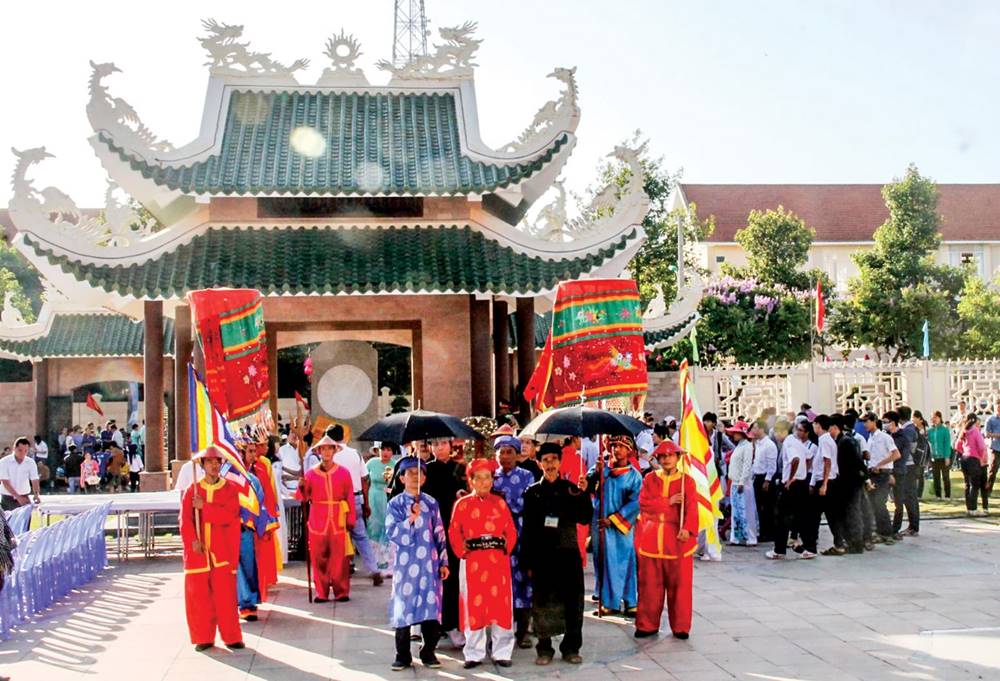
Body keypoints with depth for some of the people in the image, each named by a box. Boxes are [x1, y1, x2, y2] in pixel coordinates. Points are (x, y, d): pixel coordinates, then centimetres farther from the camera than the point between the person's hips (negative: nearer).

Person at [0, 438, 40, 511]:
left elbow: (34, 480, -7)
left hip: (24, 498, 2)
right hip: (7, 498, -2)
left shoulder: (31, 462, -1)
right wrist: (18, 497, -25)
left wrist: (36, 494, -27)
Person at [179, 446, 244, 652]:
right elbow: (185, 520, -2)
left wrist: (204, 507, -14)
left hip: (222, 551, -1)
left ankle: (231, 637, 6)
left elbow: (230, 516, -11)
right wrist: (193, 541, -16)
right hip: (197, 550, 2)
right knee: (198, 595, 3)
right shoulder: (192, 490, 7)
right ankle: (203, 638, 13)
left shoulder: (230, 489, 4)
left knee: (225, 595, -2)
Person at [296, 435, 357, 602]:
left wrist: (351, 520, 3)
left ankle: (341, 592, 9)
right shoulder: (311, 474, 5)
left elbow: (350, 497, 5)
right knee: (318, 559, 3)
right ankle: (321, 592, 12)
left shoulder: (343, 473, 4)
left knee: (340, 559, -1)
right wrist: (301, 487, -16)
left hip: (338, 522, -1)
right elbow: (303, 497, 4)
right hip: (318, 522, 1)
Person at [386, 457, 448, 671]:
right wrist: (410, 520, -22)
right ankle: (402, 655, 11)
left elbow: (439, 533, 10)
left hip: (429, 564, 2)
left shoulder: (431, 503, 7)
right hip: (405, 564, -2)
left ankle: (428, 652, 14)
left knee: (430, 606, 1)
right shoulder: (395, 504, 0)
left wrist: (443, 561, 7)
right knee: (403, 607, 1)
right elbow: (391, 533, -9)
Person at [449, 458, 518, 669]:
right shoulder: (462, 504, 3)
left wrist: (506, 547, -4)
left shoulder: (500, 503, 8)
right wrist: (462, 550, -10)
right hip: (473, 561, -1)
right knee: (473, 607, 3)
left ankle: (502, 652, 13)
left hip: (498, 561, 1)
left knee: (501, 606, 3)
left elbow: (511, 530, 8)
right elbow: (454, 532, 1)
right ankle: (474, 654, 13)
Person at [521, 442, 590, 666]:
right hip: (542, 555, 0)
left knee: (572, 601, 3)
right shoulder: (532, 492, 5)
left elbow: (585, 519, -1)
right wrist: (528, 561, 0)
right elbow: (527, 529, 4)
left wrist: (583, 494, -15)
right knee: (542, 603, 2)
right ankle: (544, 649, 12)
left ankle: (571, 647, 14)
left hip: (568, 553, 1)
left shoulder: (571, 488, 6)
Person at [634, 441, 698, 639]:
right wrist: (668, 502, -14)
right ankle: (648, 625, 14)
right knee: (649, 585, 5)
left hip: (678, 539, -2)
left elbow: (691, 509, -10)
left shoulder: (687, 481, 2)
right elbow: (643, 503, -6)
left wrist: (688, 529, -27)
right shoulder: (650, 479, 8)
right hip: (652, 538, 2)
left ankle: (680, 626, 12)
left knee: (679, 585, 2)